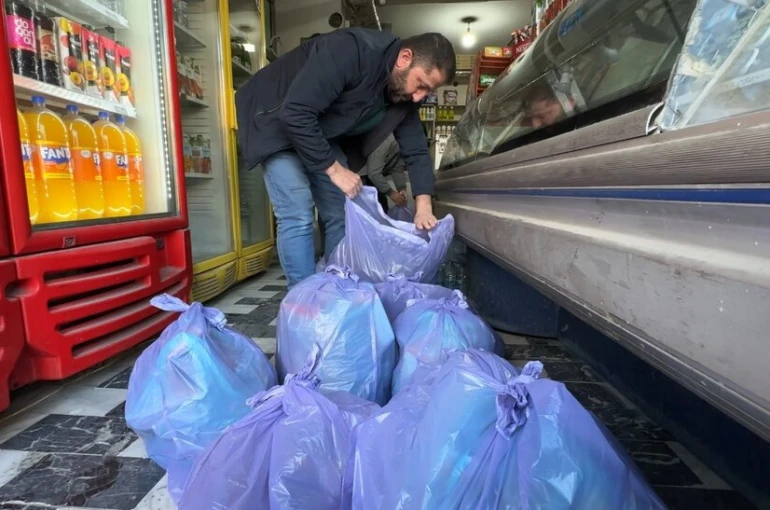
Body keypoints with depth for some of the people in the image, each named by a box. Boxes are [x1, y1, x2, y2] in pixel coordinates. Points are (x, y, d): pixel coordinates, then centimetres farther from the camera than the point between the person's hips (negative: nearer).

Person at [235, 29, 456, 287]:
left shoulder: (405, 93, -9)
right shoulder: (349, 51, -33)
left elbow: (416, 150, -7)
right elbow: (295, 113, -36)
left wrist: (423, 206, -20)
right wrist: (335, 170, -30)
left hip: (323, 133, 7)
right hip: (278, 122, -7)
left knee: (341, 215, 4)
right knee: (298, 218, -17)